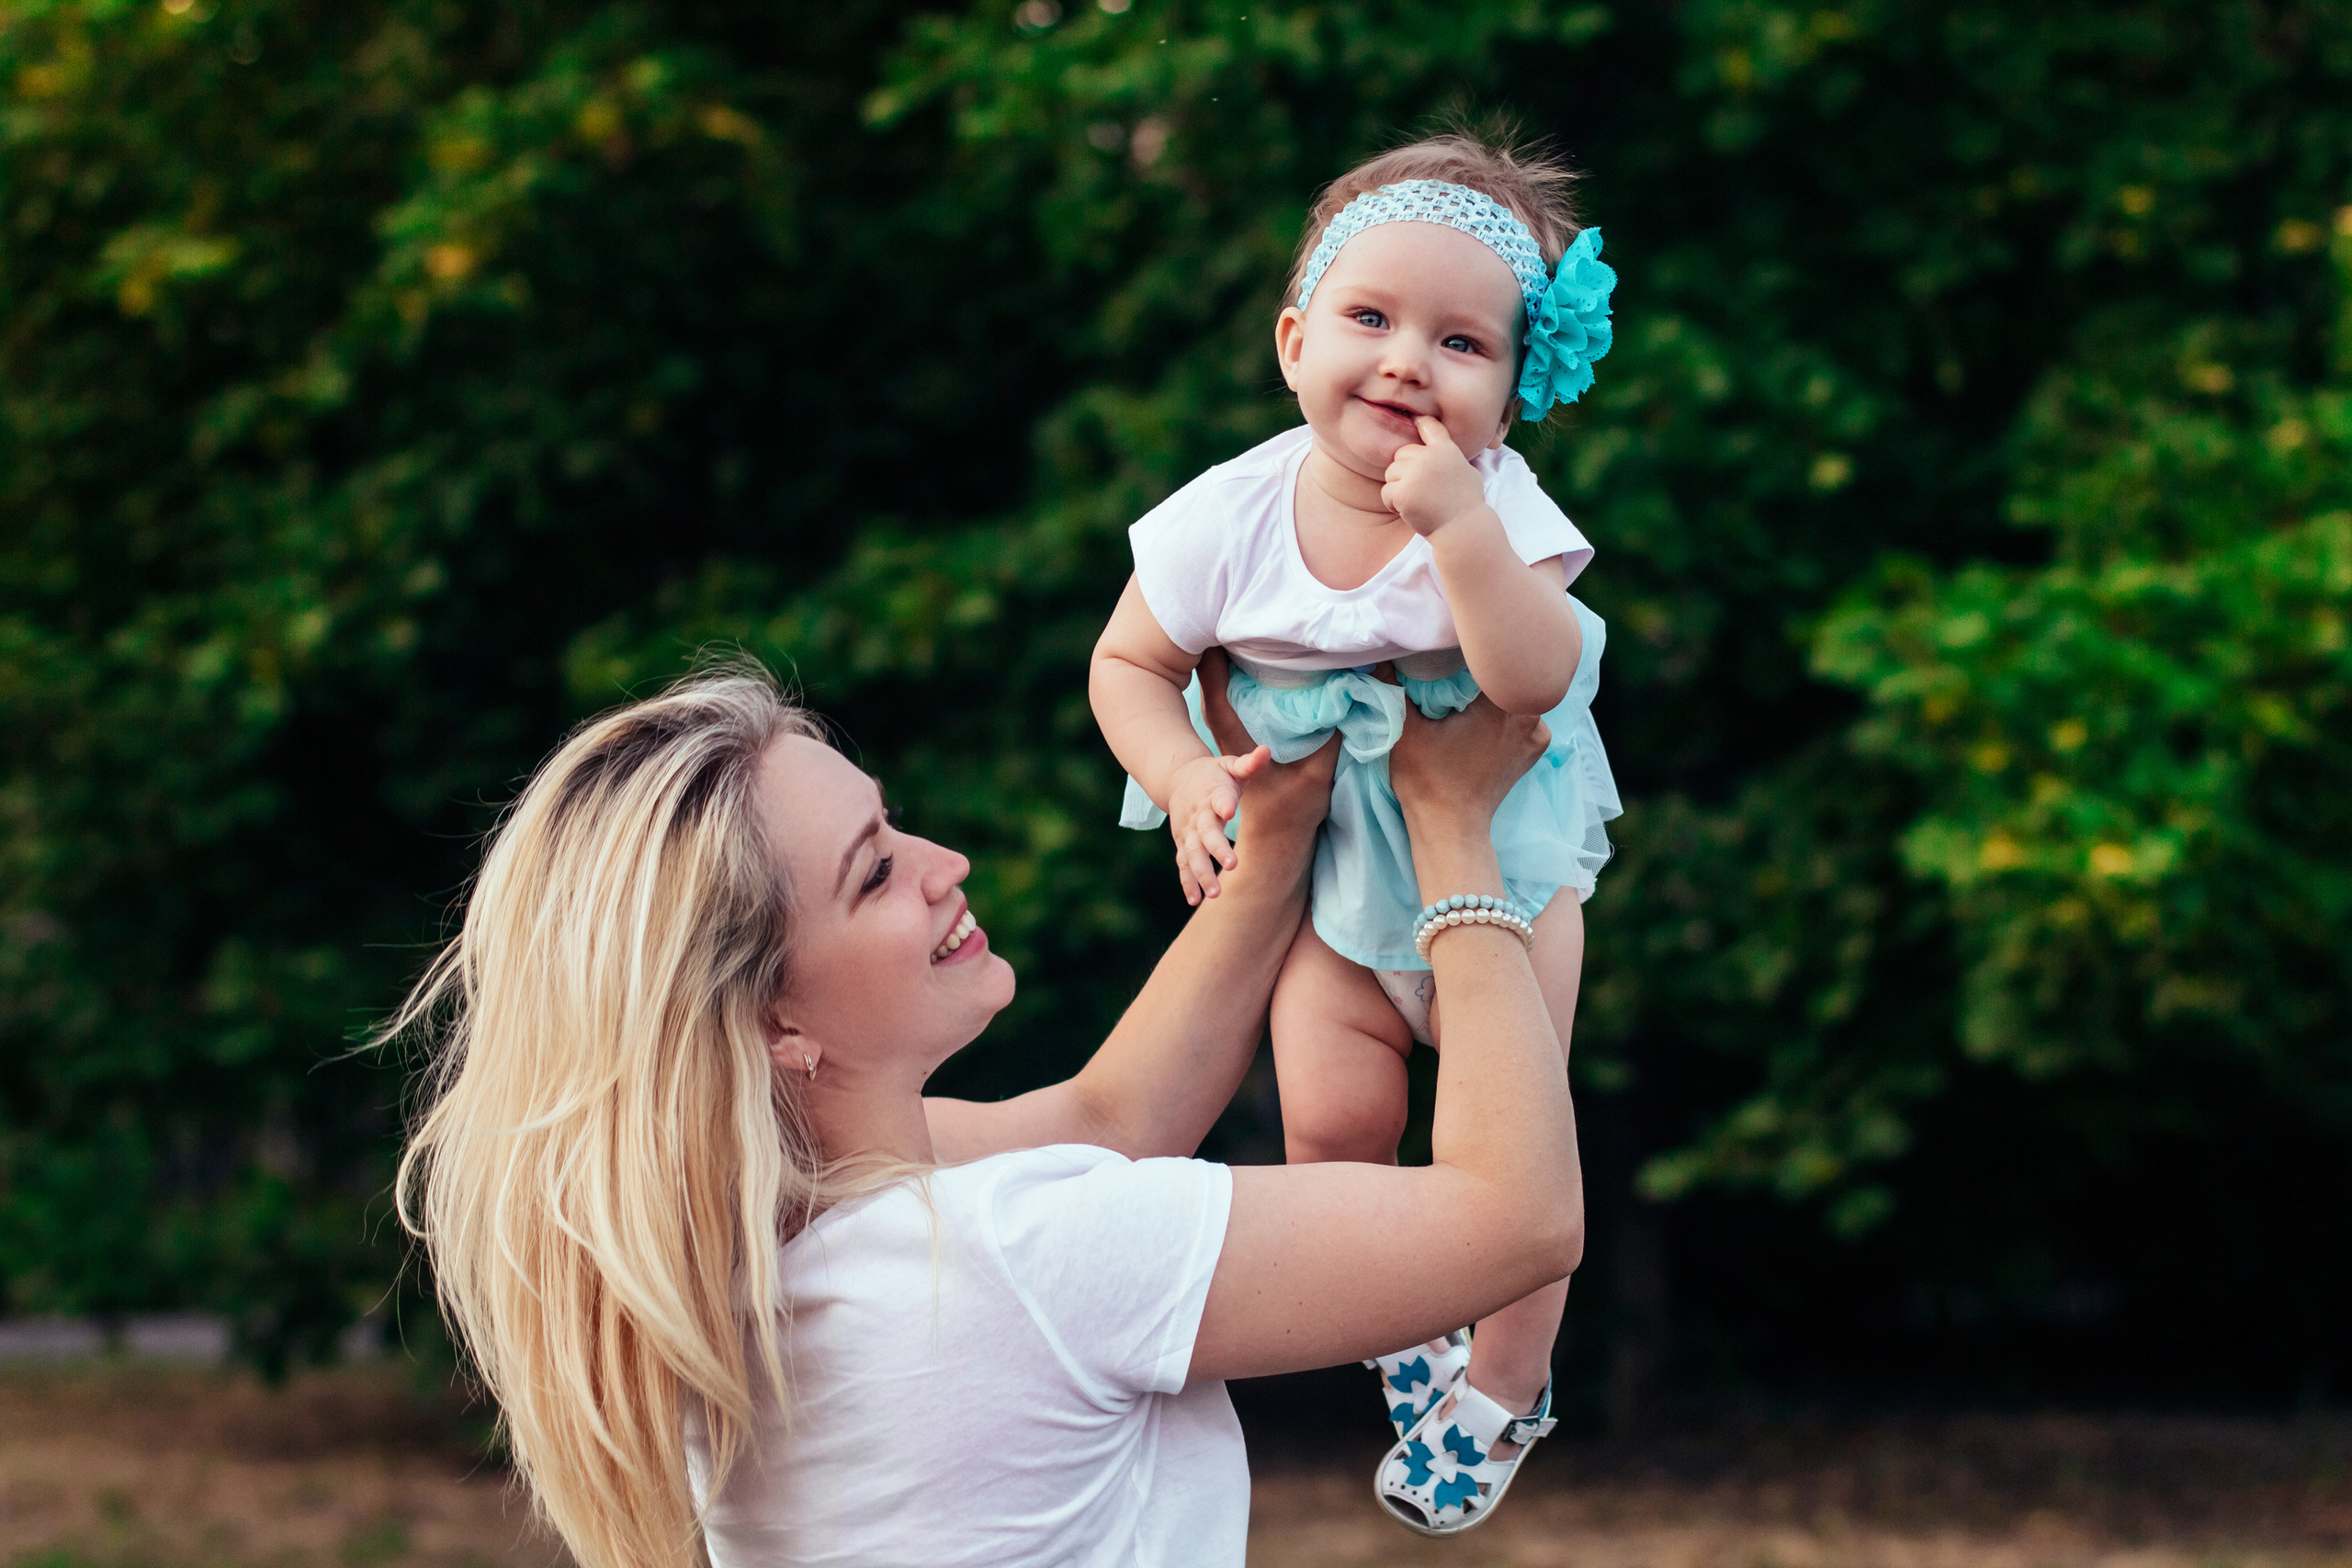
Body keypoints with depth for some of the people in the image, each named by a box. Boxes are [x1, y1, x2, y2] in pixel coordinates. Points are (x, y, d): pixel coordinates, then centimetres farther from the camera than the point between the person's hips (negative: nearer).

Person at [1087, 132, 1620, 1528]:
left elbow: (1535, 678, -40)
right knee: (1334, 1121, -9)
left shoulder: (1502, 511, -23)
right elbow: (1130, 663, -1)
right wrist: (1183, 775, -18)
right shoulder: (1234, 517, -17)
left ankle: (1506, 1377, 22)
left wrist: (1459, 524, -47)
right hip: (1331, 872, 2)